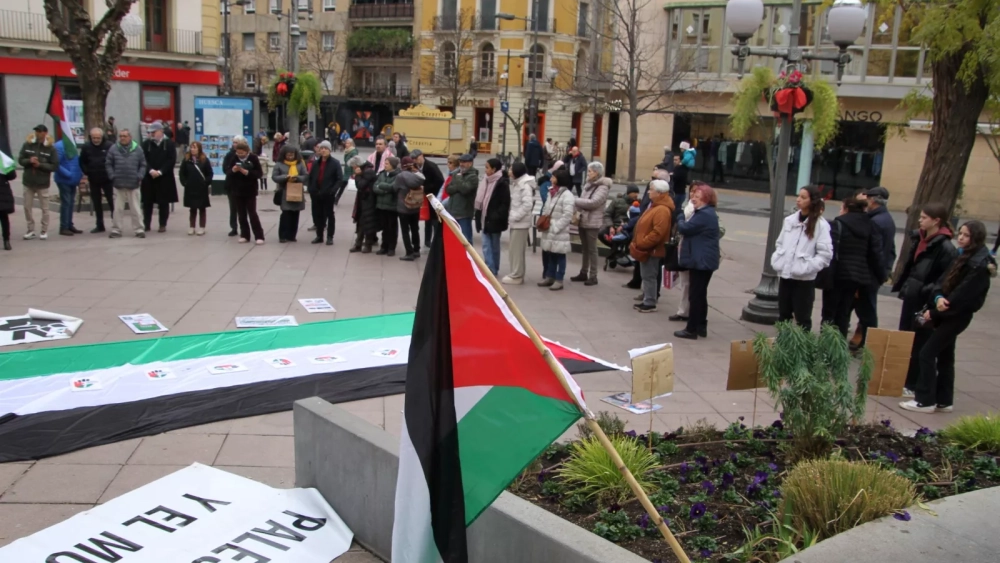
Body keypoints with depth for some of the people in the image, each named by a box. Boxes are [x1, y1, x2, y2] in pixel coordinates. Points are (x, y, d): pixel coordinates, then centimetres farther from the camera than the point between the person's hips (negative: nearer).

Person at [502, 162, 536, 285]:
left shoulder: (525, 185, -15)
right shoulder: (516, 183, 14)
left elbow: (527, 204, -24)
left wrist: (515, 217, -19)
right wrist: (511, 216, 8)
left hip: (520, 222, -10)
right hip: (515, 221, 10)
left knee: (516, 250, -4)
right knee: (516, 249, 14)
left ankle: (516, 276, 3)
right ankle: (517, 274, 22)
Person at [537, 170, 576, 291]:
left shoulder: (567, 195, -12)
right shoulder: (552, 192, 16)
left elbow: (567, 216, -17)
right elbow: (545, 209, 22)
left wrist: (555, 227, -16)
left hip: (559, 233, -8)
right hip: (548, 231, 8)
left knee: (559, 256, 0)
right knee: (549, 254, 13)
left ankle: (558, 280, 6)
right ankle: (549, 277, 24)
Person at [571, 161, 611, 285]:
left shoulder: (603, 187, -11)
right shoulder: (588, 184, 14)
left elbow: (593, 202, -22)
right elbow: (583, 199, 11)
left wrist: (575, 201, -16)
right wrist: (578, 211, -7)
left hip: (592, 222, -7)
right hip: (582, 220, 7)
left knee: (592, 249, -1)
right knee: (585, 248, 15)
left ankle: (593, 276, 5)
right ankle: (583, 273, 24)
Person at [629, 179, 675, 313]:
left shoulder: (662, 210, -21)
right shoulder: (656, 206, 14)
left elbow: (657, 233, -27)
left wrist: (641, 244, -21)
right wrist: (639, 244, 16)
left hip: (651, 250, -10)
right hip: (647, 249, 10)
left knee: (649, 276, -4)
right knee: (646, 276, 15)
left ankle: (650, 303, 3)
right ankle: (646, 301, 23)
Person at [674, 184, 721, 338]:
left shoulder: (704, 215, -20)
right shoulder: (707, 213, 16)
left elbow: (684, 228, -19)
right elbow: (693, 230, 20)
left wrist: (680, 218, 0)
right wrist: (684, 220, 2)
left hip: (701, 260, -11)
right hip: (703, 259, 11)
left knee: (695, 295, -6)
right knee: (700, 294, 16)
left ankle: (692, 329, -2)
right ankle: (701, 327, 23)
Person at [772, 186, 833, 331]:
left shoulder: (821, 225, -10)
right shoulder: (789, 220, 5)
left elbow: (825, 254, -12)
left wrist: (806, 268, -19)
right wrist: (776, 261, 0)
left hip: (804, 279, -5)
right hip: (785, 275, 5)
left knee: (802, 318, 4)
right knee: (783, 315, 16)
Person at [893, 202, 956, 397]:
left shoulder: (945, 248, -16)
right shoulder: (919, 238, 8)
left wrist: (930, 296, -25)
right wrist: (901, 286, 11)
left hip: (926, 302, -8)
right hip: (911, 296, 8)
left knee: (918, 345, 3)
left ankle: (913, 385, 13)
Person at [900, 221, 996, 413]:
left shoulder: (980, 265, -18)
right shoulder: (962, 256, 10)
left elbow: (962, 296, -22)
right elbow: (943, 280, 5)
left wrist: (934, 313, -17)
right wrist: (938, 297, -17)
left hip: (958, 316, -9)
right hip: (948, 313, 9)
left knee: (927, 353, -8)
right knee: (944, 356, 14)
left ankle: (925, 401, -1)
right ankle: (944, 401, 23)